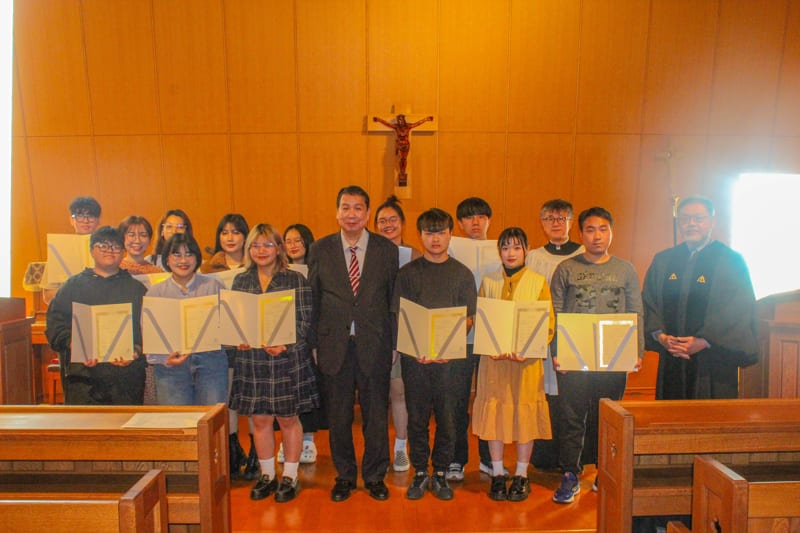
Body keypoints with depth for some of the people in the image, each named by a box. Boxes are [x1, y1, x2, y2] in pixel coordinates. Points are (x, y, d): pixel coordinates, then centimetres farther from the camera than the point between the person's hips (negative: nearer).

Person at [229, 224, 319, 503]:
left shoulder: (295, 280, -2)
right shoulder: (240, 281, 9)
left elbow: (304, 321, -6)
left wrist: (284, 344, -20)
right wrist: (239, 340, -9)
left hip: (288, 360, -3)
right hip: (251, 360, 3)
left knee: (288, 418, 7)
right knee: (260, 419, 11)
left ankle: (290, 476, 24)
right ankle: (267, 475, 29)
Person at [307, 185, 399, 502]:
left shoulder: (387, 250, 1)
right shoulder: (320, 249, 2)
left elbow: (393, 299, 3)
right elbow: (313, 300, 5)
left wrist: (394, 344, 1)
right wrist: (313, 344, 2)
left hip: (375, 344, 0)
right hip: (334, 345, 1)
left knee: (376, 414, 11)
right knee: (338, 416, 13)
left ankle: (375, 476, 31)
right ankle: (344, 476, 33)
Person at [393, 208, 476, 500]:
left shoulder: (462, 274, 6)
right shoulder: (407, 273, 5)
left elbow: (469, 319, 4)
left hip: (451, 356, 0)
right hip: (414, 356, 0)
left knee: (448, 418, 6)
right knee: (417, 417, 7)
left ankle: (440, 474, 22)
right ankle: (420, 473, 23)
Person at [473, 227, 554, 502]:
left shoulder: (538, 282, 1)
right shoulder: (488, 282, 6)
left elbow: (548, 326, -1)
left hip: (527, 360, -1)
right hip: (493, 359, 1)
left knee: (525, 415, 5)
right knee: (494, 414, 5)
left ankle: (521, 476, 22)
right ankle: (498, 474, 21)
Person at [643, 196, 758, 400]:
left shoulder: (731, 261, 0)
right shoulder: (662, 261, 10)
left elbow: (738, 311, -8)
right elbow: (649, 303, 6)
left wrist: (703, 341, -17)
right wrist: (661, 336, -10)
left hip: (713, 362, -3)